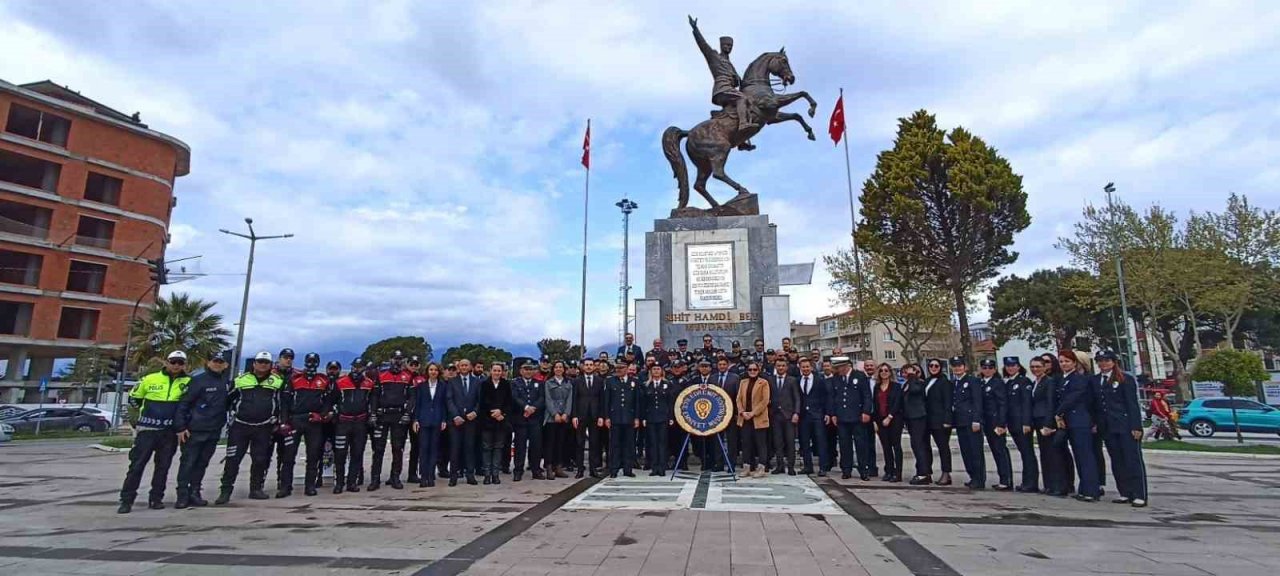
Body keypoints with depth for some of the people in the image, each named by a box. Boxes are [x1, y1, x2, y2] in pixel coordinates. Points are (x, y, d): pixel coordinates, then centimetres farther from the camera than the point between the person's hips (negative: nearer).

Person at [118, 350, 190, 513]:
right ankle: (126, 500, 7)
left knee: (163, 466, 8)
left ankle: (156, 498, 18)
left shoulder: (188, 382, -2)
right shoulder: (150, 379, -1)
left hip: (170, 432, 1)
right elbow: (134, 397, 13)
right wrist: (144, 412, 8)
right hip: (147, 429, -1)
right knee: (137, 464, -1)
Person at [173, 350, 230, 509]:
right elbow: (183, 403, -8)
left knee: (202, 463, 10)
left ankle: (194, 493, 18)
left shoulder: (225, 381, 8)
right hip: (194, 430, -5)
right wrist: (181, 427, -11)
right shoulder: (198, 381, -6)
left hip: (214, 432, 5)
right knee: (188, 463, 0)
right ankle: (182, 495, 8)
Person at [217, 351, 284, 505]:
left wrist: (283, 422, 0)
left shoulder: (278, 381, 5)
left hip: (263, 428, 0)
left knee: (260, 460, 5)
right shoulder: (241, 380, 6)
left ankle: (256, 489, 17)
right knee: (233, 459, -2)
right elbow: (228, 400, 12)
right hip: (240, 426, 0)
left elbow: (283, 403, 7)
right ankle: (225, 491, 6)